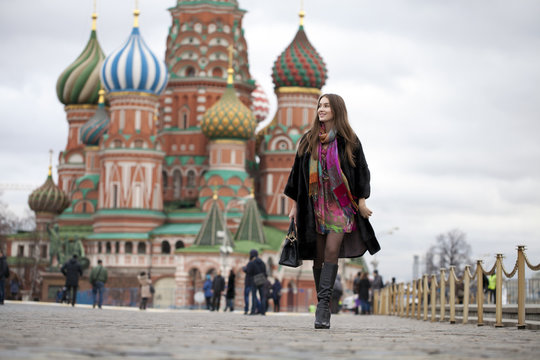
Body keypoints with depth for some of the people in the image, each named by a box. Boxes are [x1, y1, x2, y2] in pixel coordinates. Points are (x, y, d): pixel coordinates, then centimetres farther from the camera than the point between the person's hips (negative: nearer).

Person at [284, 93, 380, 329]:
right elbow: (298, 172, 11)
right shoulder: (308, 140, 8)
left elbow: (361, 171, 5)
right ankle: (324, 310, 9)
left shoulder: (349, 141, 3)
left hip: (340, 203, -2)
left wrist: (361, 201, -4)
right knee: (318, 255, 2)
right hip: (315, 203, 2)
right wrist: (295, 204, 7)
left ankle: (323, 304, -19)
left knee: (332, 250, -17)